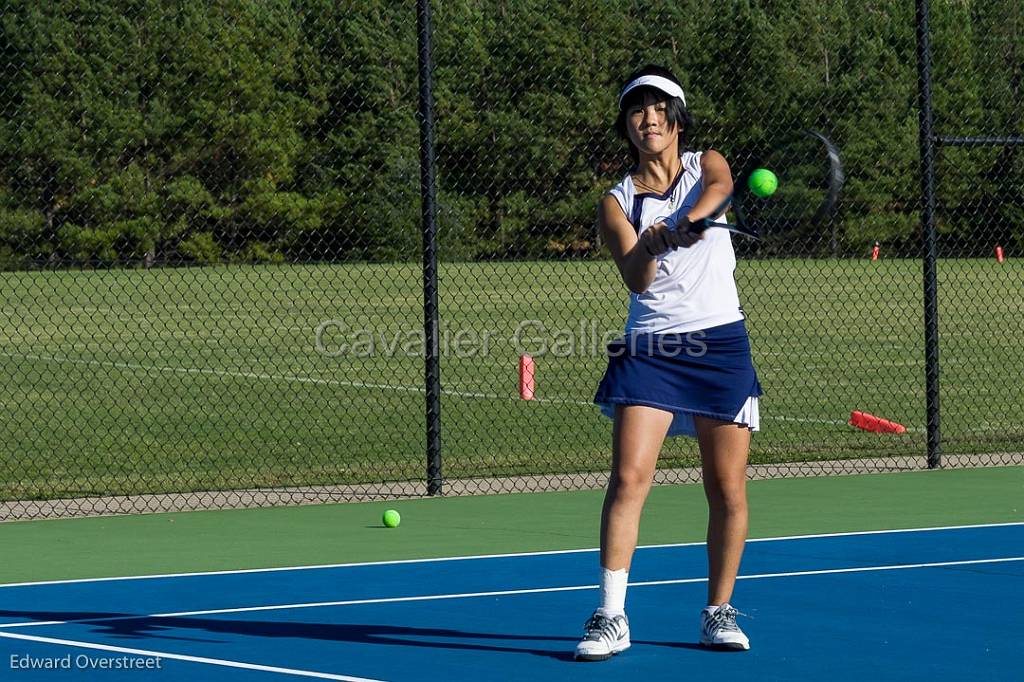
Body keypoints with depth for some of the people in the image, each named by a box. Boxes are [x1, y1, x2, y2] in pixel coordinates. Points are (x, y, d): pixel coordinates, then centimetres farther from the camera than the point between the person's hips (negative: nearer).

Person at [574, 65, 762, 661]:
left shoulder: (706, 165, 7)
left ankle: (719, 612, 17)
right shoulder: (617, 202, 5)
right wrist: (650, 244, -34)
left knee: (728, 487, 2)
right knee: (629, 477, -14)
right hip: (649, 348, 0)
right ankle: (611, 616, -13)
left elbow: (720, 186, -20)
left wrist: (686, 220, -41)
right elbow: (636, 278, -11)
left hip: (721, 344, 1)